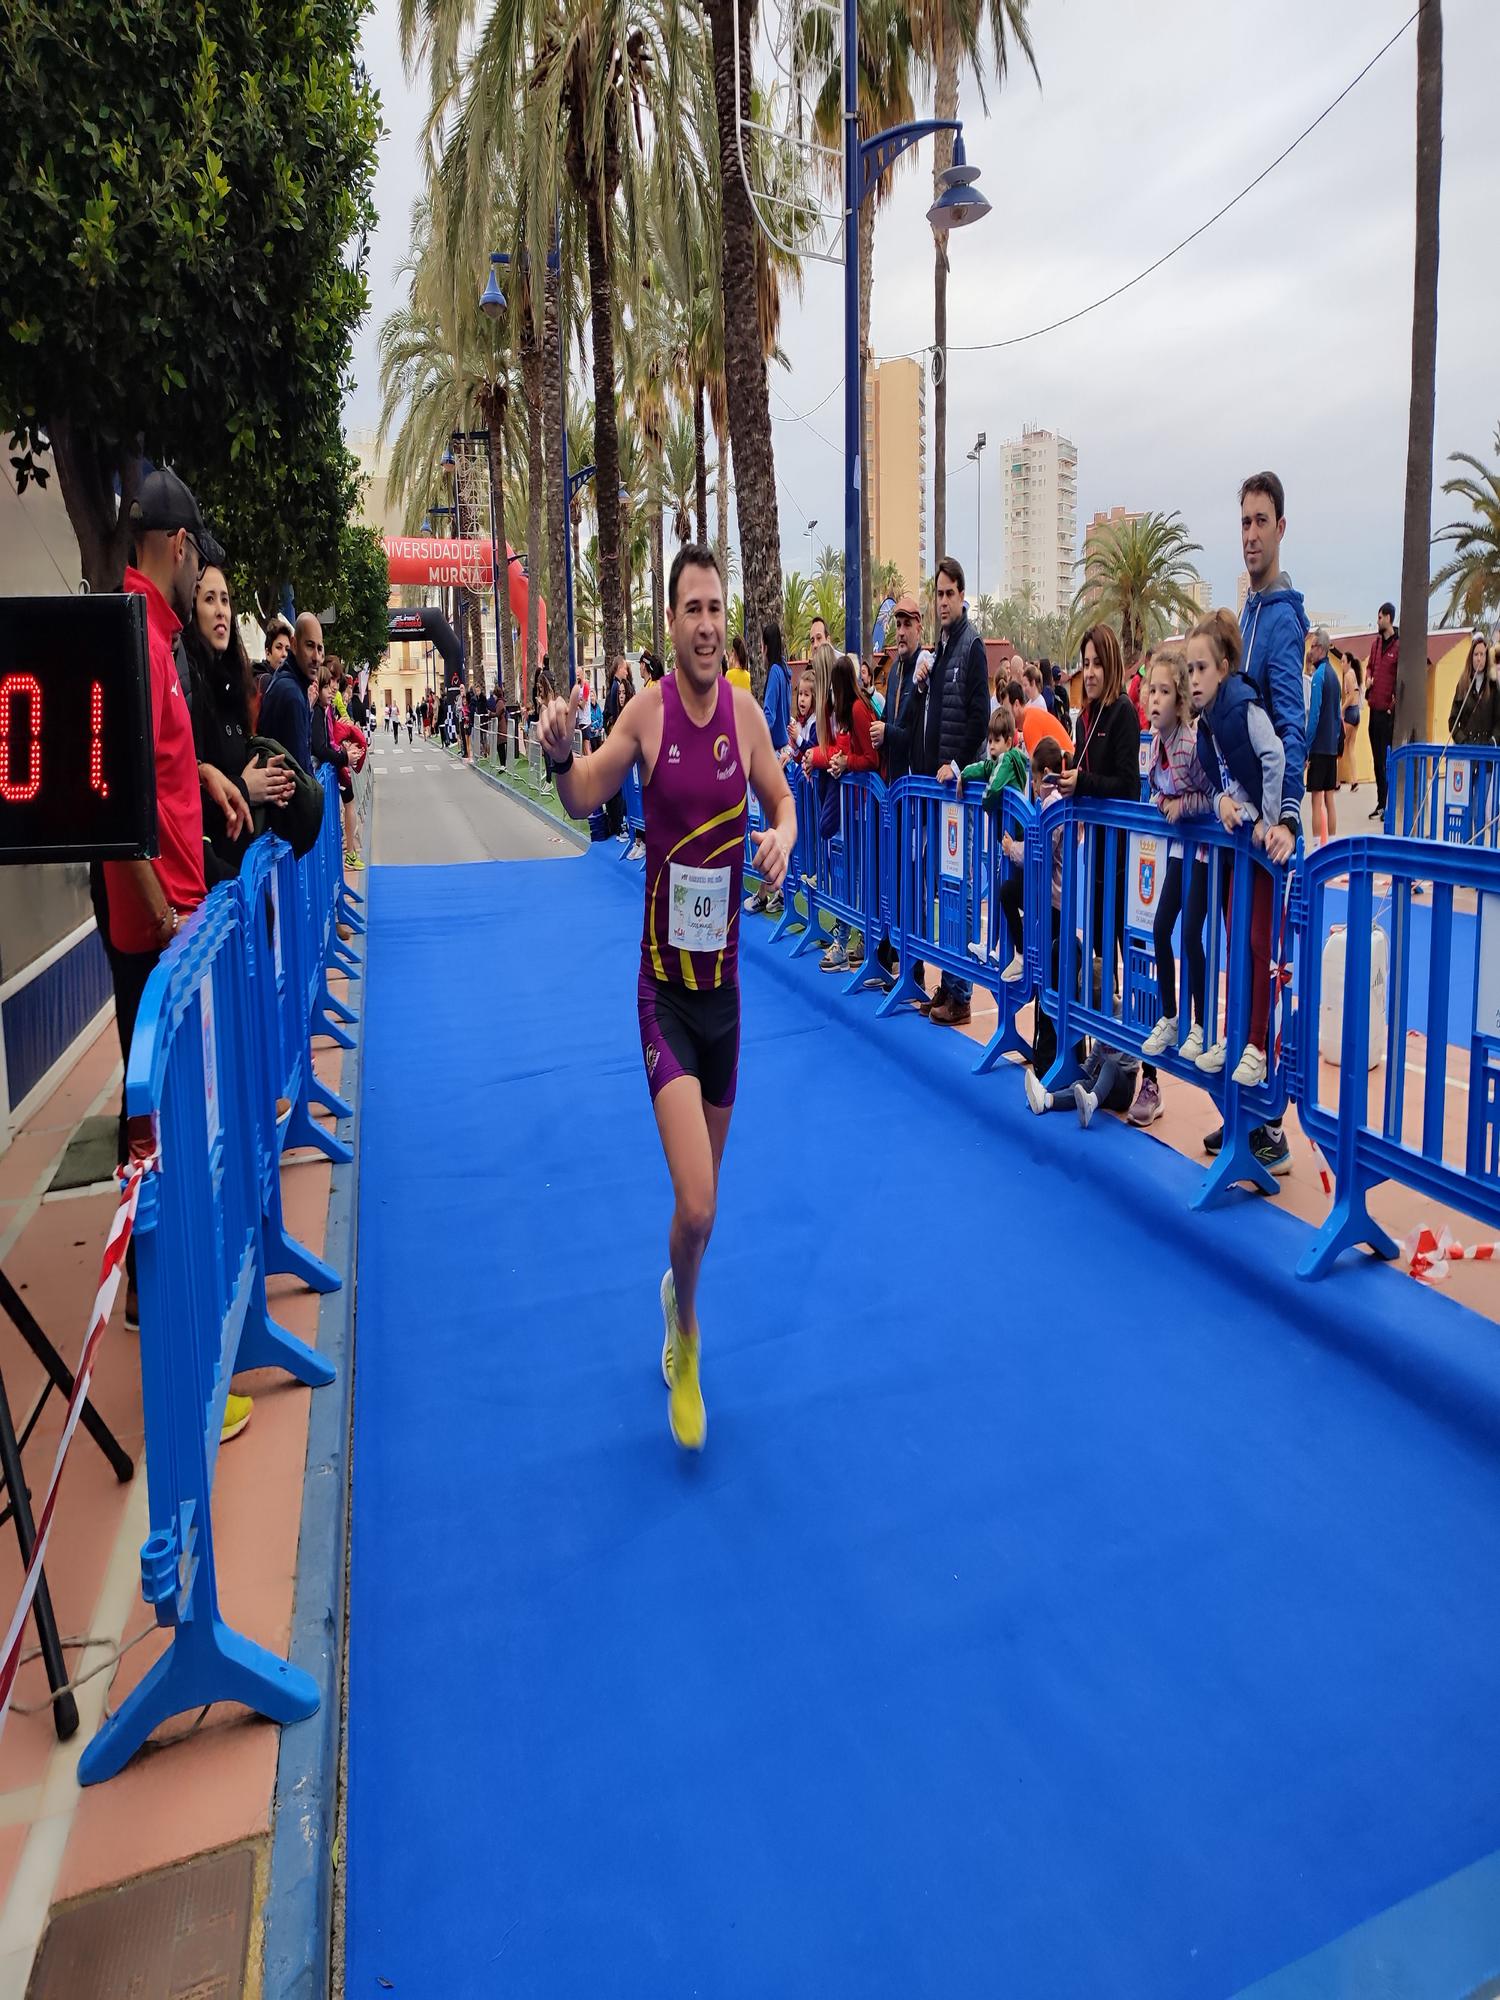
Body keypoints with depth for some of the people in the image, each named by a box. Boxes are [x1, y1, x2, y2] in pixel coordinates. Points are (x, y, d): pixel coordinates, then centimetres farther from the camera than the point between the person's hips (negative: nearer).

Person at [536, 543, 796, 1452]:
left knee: (706, 1196, 17)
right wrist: (560, 753, -21)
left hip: (725, 982, 3)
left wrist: (784, 834, -11)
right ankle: (685, 1329, 17)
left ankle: (680, 1310, 48)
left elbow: (782, 799, 12)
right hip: (665, 985, -3)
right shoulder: (648, 711, -9)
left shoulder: (746, 710, -2)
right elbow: (584, 799, 0)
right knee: (698, 1208, -15)